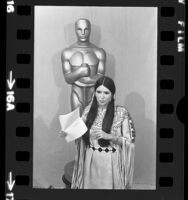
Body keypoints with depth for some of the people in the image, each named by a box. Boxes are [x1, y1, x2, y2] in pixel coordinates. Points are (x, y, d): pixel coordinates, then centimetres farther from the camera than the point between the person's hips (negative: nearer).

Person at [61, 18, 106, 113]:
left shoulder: (99, 52, 0)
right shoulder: (67, 52, 2)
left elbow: (100, 79, -5)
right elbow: (67, 79, -4)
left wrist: (75, 77, -10)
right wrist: (79, 72, -24)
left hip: (94, 95, 0)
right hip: (76, 95, 0)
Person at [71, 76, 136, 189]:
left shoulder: (121, 113, -11)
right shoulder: (88, 110, 0)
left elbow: (130, 141, -9)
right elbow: (82, 135, 10)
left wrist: (109, 136, -22)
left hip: (111, 162, -3)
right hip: (91, 160, 3)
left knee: (108, 185, 8)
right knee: (90, 185, 14)